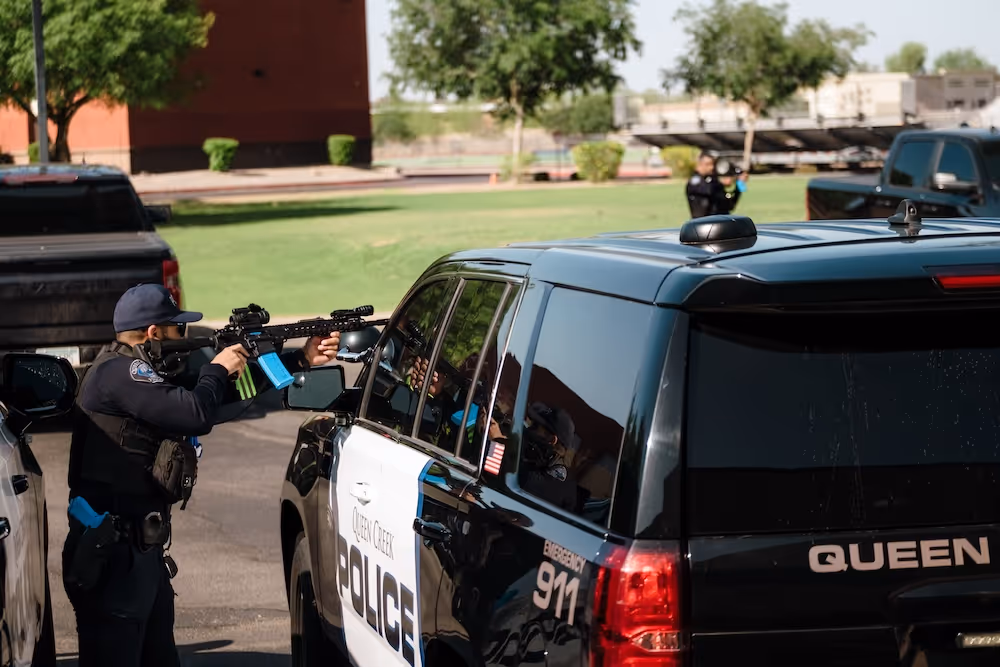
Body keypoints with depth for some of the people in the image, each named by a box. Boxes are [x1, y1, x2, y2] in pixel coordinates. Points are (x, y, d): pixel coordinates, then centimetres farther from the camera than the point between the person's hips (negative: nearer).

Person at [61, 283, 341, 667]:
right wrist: (218, 369, -6)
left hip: (142, 547, 11)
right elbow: (197, 415, -26)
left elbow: (236, 385, 21)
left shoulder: (141, 370, 15)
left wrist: (302, 360, 18)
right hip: (111, 554, -11)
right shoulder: (119, 373, -16)